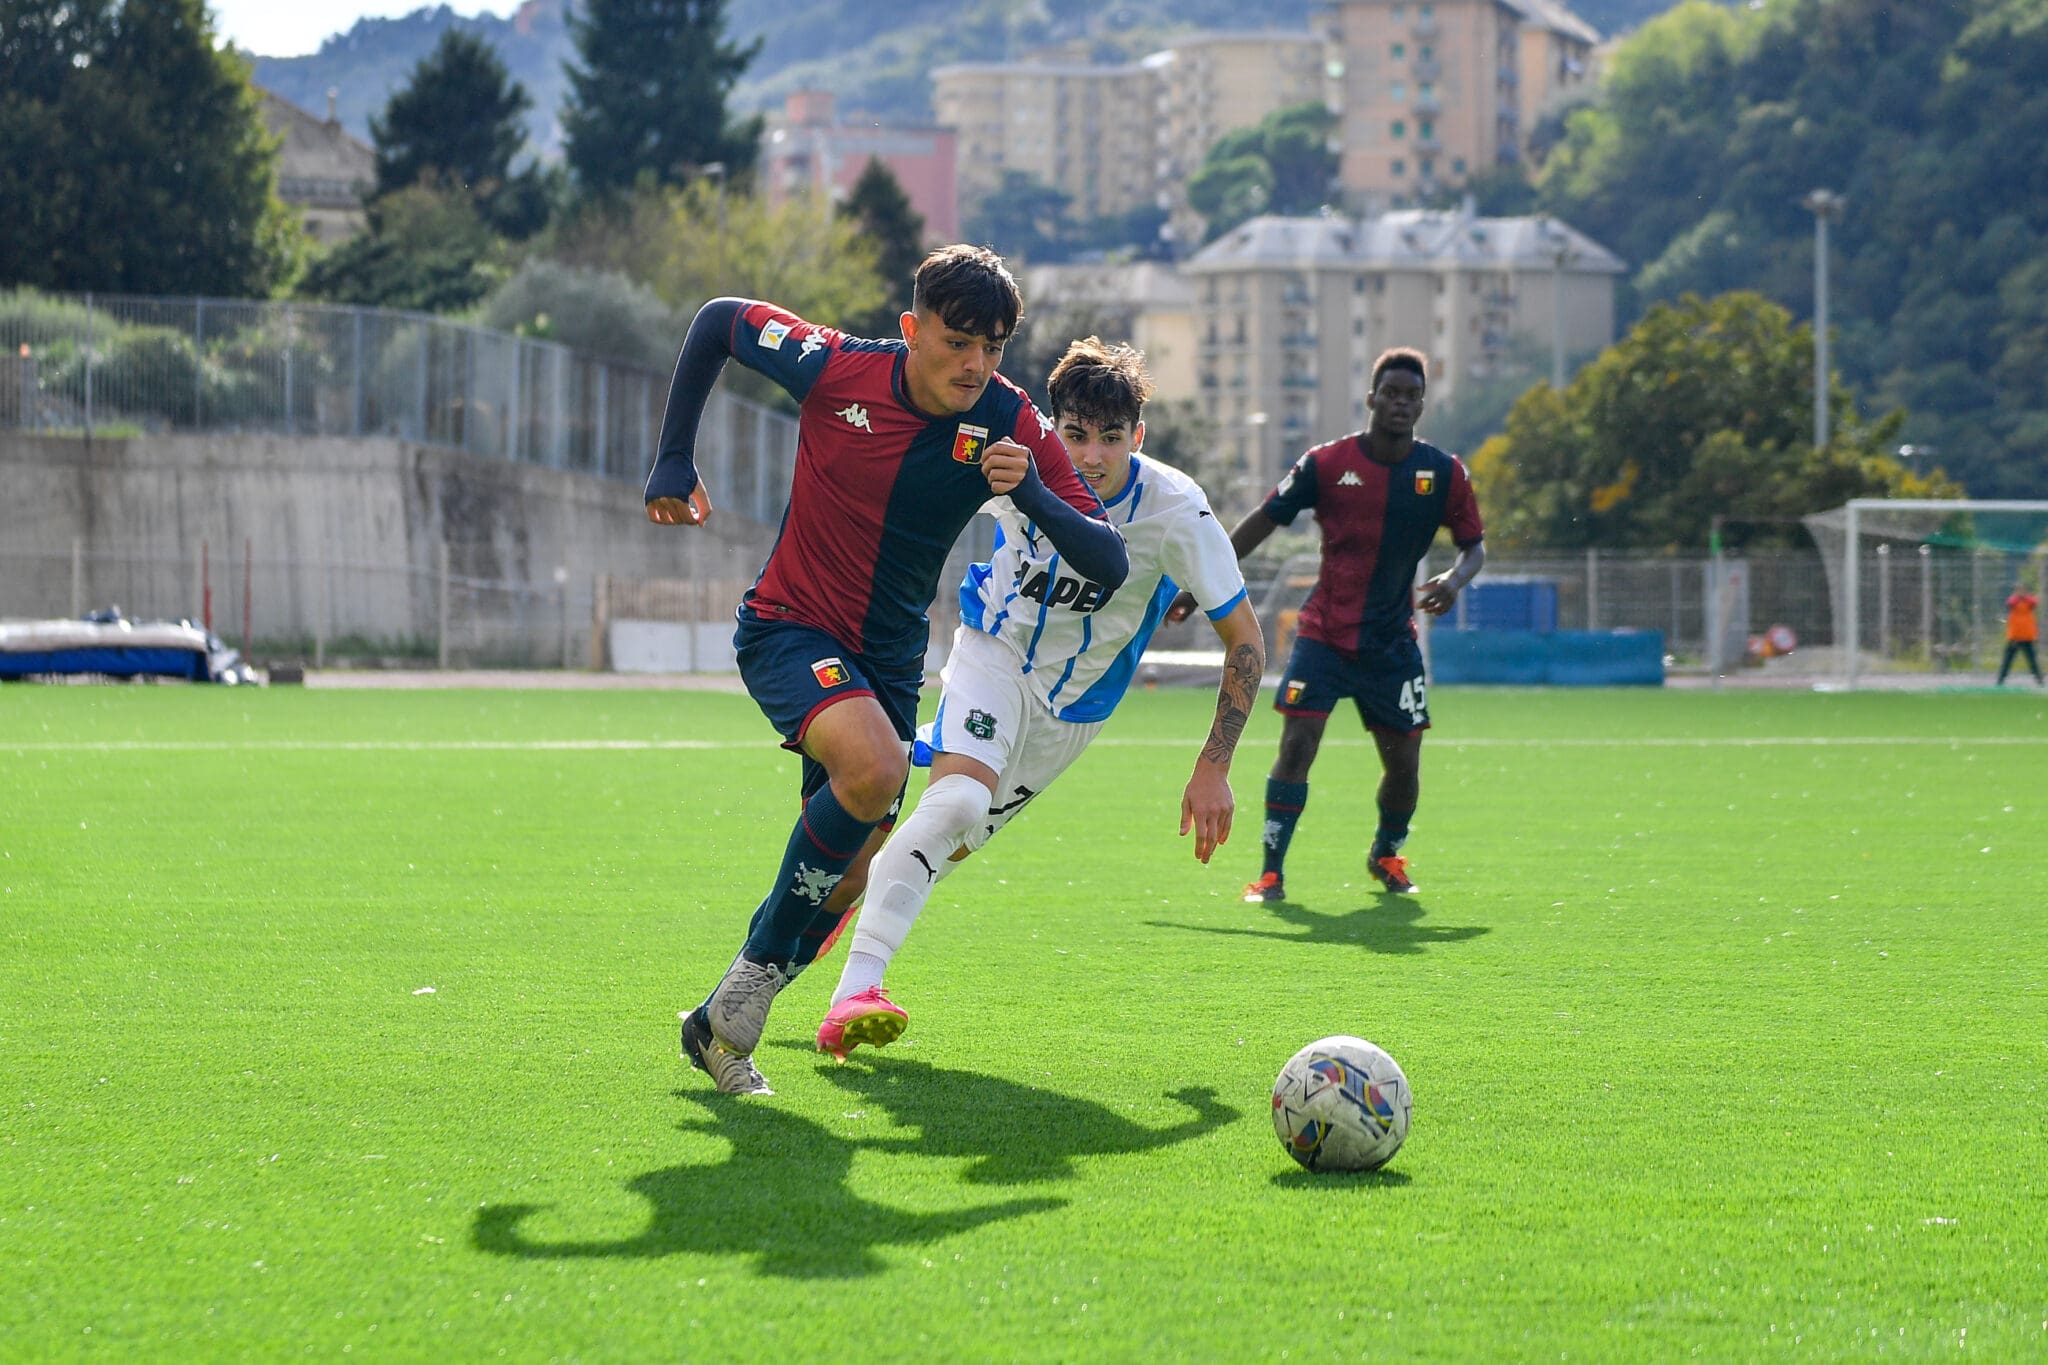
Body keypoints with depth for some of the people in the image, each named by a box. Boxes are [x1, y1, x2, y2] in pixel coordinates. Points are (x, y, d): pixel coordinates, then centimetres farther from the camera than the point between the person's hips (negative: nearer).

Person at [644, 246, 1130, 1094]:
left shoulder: (1010, 426, -13)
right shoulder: (835, 370, -18)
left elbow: (1107, 566, -17)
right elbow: (717, 321, 0)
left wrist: (1033, 496, -36)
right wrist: (673, 459, -1)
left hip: (889, 658, 4)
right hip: (788, 631, -4)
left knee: (844, 881, 7)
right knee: (874, 768, -33)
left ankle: (722, 1022, 28)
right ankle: (755, 976, -18)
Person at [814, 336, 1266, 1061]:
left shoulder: (1175, 510, -24)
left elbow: (1245, 639, -15)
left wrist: (1214, 768, -16)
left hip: (1075, 699, 2)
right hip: (994, 654, -2)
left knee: (949, 841, 6)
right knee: (958, 800, -28)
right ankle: (855, 994, -33)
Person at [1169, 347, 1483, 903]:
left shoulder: (1445, 473, -3)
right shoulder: (1327, 464, -8)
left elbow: (1474, 545, 7)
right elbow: (1262, 522, 0)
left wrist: (1455, 579, -17)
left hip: (1392, 642, 2)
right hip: (1324, 633, -2)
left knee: (1403, 763, 5)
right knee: (1297, 744, -16)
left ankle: (1387, 855, 34)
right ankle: (1272, 872, -9)